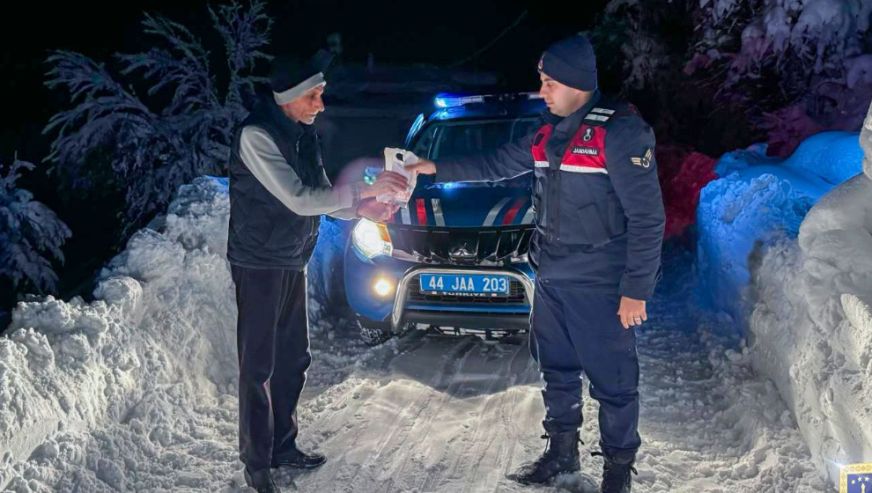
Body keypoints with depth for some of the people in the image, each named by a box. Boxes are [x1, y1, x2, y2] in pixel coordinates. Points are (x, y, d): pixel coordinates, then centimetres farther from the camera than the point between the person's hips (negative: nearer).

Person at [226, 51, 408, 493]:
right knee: (258, 366, -1)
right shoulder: (257, 135, -21)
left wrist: (361, 209, -9)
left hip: (292, 261, 8)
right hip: (259, 263, -8)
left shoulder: (302, 133, 5)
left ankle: (283, 445, 28)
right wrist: (365, 190, -23)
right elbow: (299, 199, -26)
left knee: (293, 358, 15)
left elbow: (319, 193, 9)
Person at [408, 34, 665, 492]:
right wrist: (437, 169, 19)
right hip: (551, 278, 8)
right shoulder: (548, 133, 8)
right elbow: (497, 164, 23)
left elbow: (647, 217, -18)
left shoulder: (620, 131, -16)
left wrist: (636, 290, -19)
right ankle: (561, 450, 33)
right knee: (556, 370, 18)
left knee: (612, 379, 0)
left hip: (599, 284, -8)